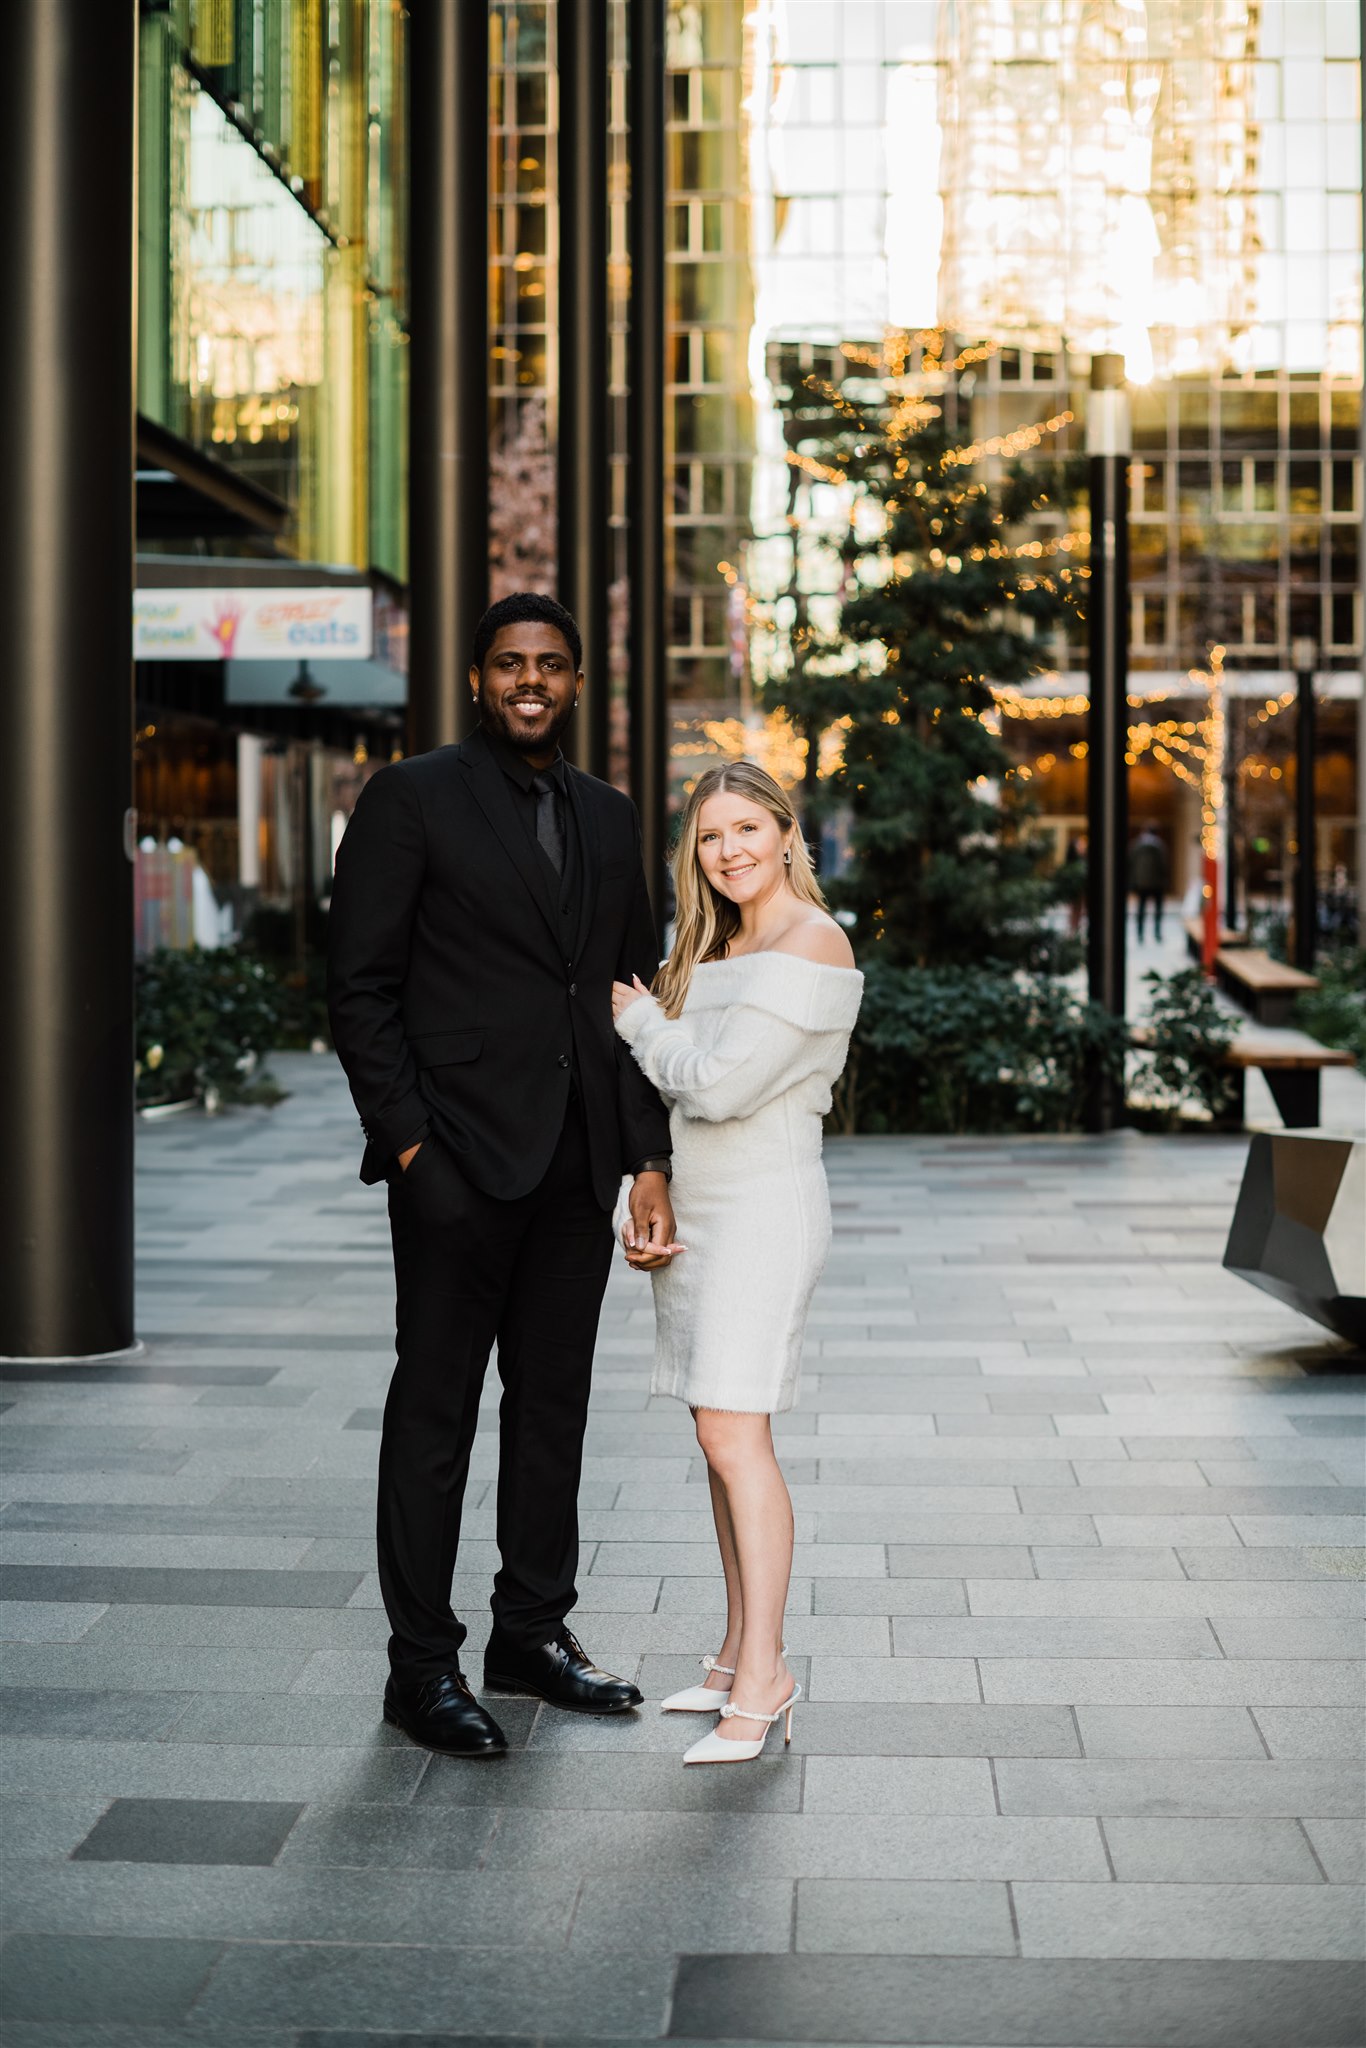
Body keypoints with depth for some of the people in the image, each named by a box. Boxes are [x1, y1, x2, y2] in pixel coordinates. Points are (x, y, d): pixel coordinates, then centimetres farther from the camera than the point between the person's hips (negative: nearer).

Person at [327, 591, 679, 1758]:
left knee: (554, 1401, 12)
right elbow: (360, 984, -6)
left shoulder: (609, 820, 15)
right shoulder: (412, 800, -3)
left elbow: (634, 994, 15)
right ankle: (422, 1666, 9)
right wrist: (405, 1137, -12)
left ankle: (534, 1633, 25)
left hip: (577, 1165, 6)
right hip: (460, 1157, -6)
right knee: (435, 1408, 1)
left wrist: (651, 1157, 7)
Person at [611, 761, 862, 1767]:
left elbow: (722, 1083, -17)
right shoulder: (717, 946, 16)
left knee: (734, 1431, -15)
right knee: (722, 1435, 9)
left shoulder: (809, 945, -12)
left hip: (764, 1207, -8)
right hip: (698, 1208, 8)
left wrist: (640, 1018, -2)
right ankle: (740, 1655, 15)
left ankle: (764, 1676, -14)